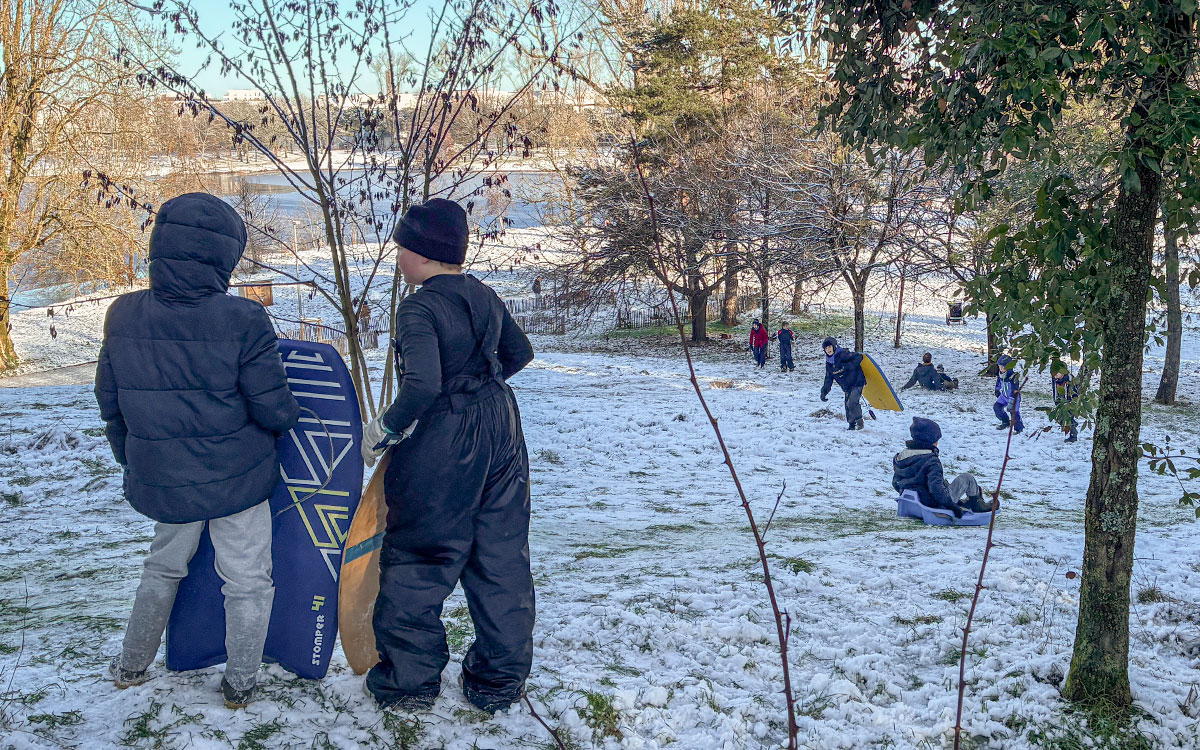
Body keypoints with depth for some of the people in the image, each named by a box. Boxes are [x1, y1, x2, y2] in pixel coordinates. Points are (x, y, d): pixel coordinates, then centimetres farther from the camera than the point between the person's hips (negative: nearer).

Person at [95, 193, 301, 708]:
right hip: (238, 478, -4)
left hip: (161, 479, 4)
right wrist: (292, 416, 8)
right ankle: (240, 685, 28)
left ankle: (132, 666, 39)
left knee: (163, 567, 28)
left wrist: (131, 461, 20)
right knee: (246, 580, 15)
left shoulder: (123, 316, -8)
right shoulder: (243, 320, -21)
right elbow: (272, 408, -16)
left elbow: (110, 403, 4)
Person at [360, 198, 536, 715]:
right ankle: (501, 680, 24)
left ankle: (408, 681, 20)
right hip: (502, 429, 7)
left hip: (443, 444, -7)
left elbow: (422, 385, -30)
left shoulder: (419, 308, -18)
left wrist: (383, 429, -16)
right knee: (502, 555, 14)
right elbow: (519, 353, 20)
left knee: (417, 559, 9)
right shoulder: (485, 297, 6)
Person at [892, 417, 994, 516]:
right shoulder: (931, 461, -23)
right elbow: (936, 487, -32)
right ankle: (978, 504, 26)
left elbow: (896, 483, 12)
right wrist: (951, 505, -23)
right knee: (967, 478, 5)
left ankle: (959, 502, 40)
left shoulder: (900, 457, 2)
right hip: (935, 504, -8)